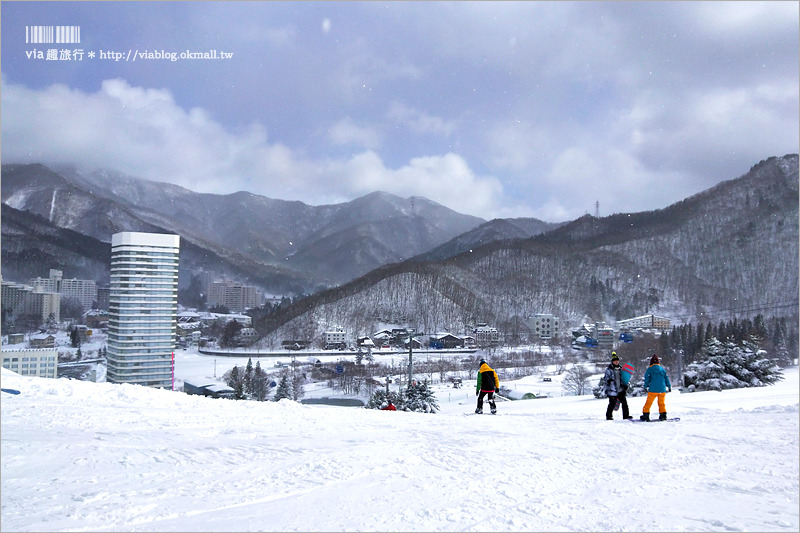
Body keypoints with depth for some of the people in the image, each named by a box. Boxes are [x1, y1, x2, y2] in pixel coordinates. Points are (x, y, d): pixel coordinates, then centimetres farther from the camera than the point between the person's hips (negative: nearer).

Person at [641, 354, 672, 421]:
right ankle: (663, 415, 15)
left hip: (653, 390, -3)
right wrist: (669, 386, 16)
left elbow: (647, 378, -4)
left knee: (648, 403, 4)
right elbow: (666, 378, 10)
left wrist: (645, 386, 1)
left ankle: (646, 415, 2)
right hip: (662, 390, 3)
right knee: (661, 403, 18)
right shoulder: (662, 369, 8)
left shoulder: (650, 369, -1)